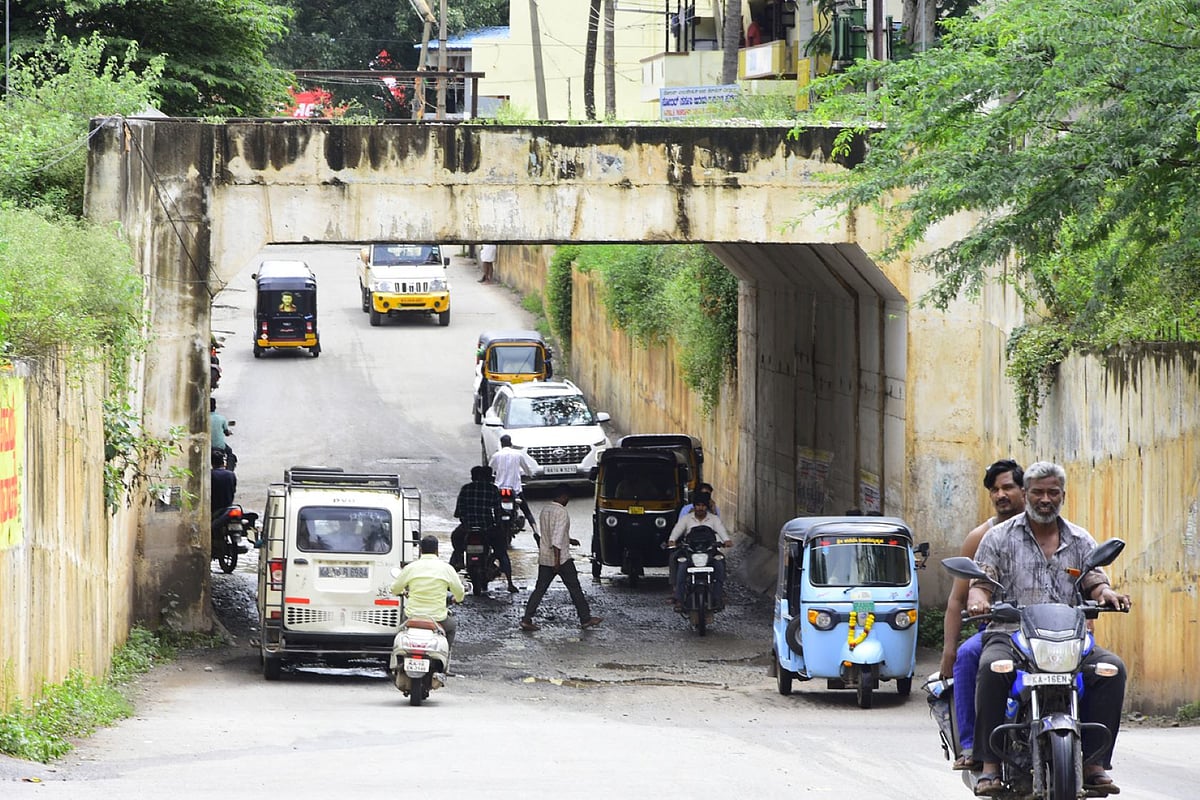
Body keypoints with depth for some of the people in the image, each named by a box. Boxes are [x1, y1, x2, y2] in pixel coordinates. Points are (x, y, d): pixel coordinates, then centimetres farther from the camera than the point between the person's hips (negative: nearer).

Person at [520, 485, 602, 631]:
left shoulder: (545, 510, 10)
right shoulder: (561, 512, -16)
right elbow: (557, 538, -23)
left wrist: (568, 540, 30)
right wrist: (557, 560, -24)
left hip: (544, 558, 7)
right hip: (561, 558, -7)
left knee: (540, 589, 6)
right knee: (574, 588, 4)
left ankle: (526, 619, -3)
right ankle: (585, 619, 11)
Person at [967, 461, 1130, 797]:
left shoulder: (1080, 541, 17)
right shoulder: (1000, 537, 11)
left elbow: (1095, 583, 9)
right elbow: (981, 582, 4)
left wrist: (1106, 593, -16)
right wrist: (978, 600, -20)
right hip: (1010, 636, -2)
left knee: (1112, 668, -25)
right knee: (992, 668, -37)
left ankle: (1095, 763, -21)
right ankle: (990, 766, -31)